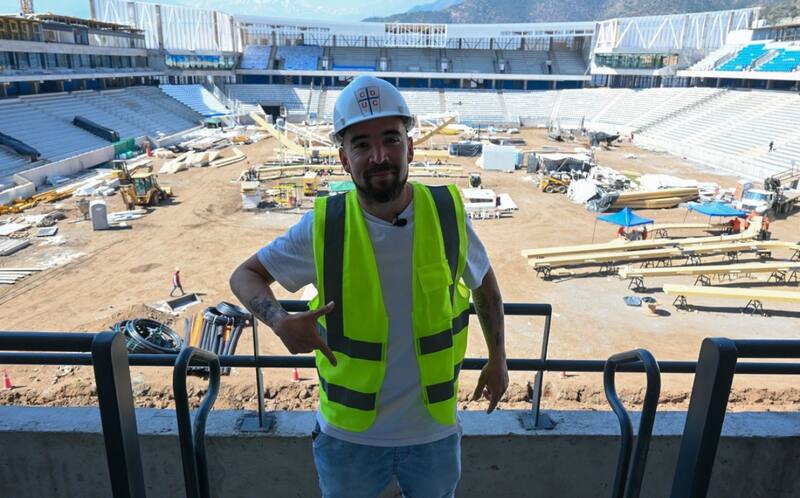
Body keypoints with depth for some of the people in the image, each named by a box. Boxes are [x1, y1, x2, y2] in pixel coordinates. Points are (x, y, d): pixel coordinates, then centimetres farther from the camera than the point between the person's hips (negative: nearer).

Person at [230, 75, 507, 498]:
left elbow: (484, 281, 5)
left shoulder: (448, 214, -13)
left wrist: (497, 359, 7)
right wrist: (281, 322, -25)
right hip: (349, 435, -1)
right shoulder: (323, 227, -17)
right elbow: (245, 276, -5)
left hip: (434, 431, 1)